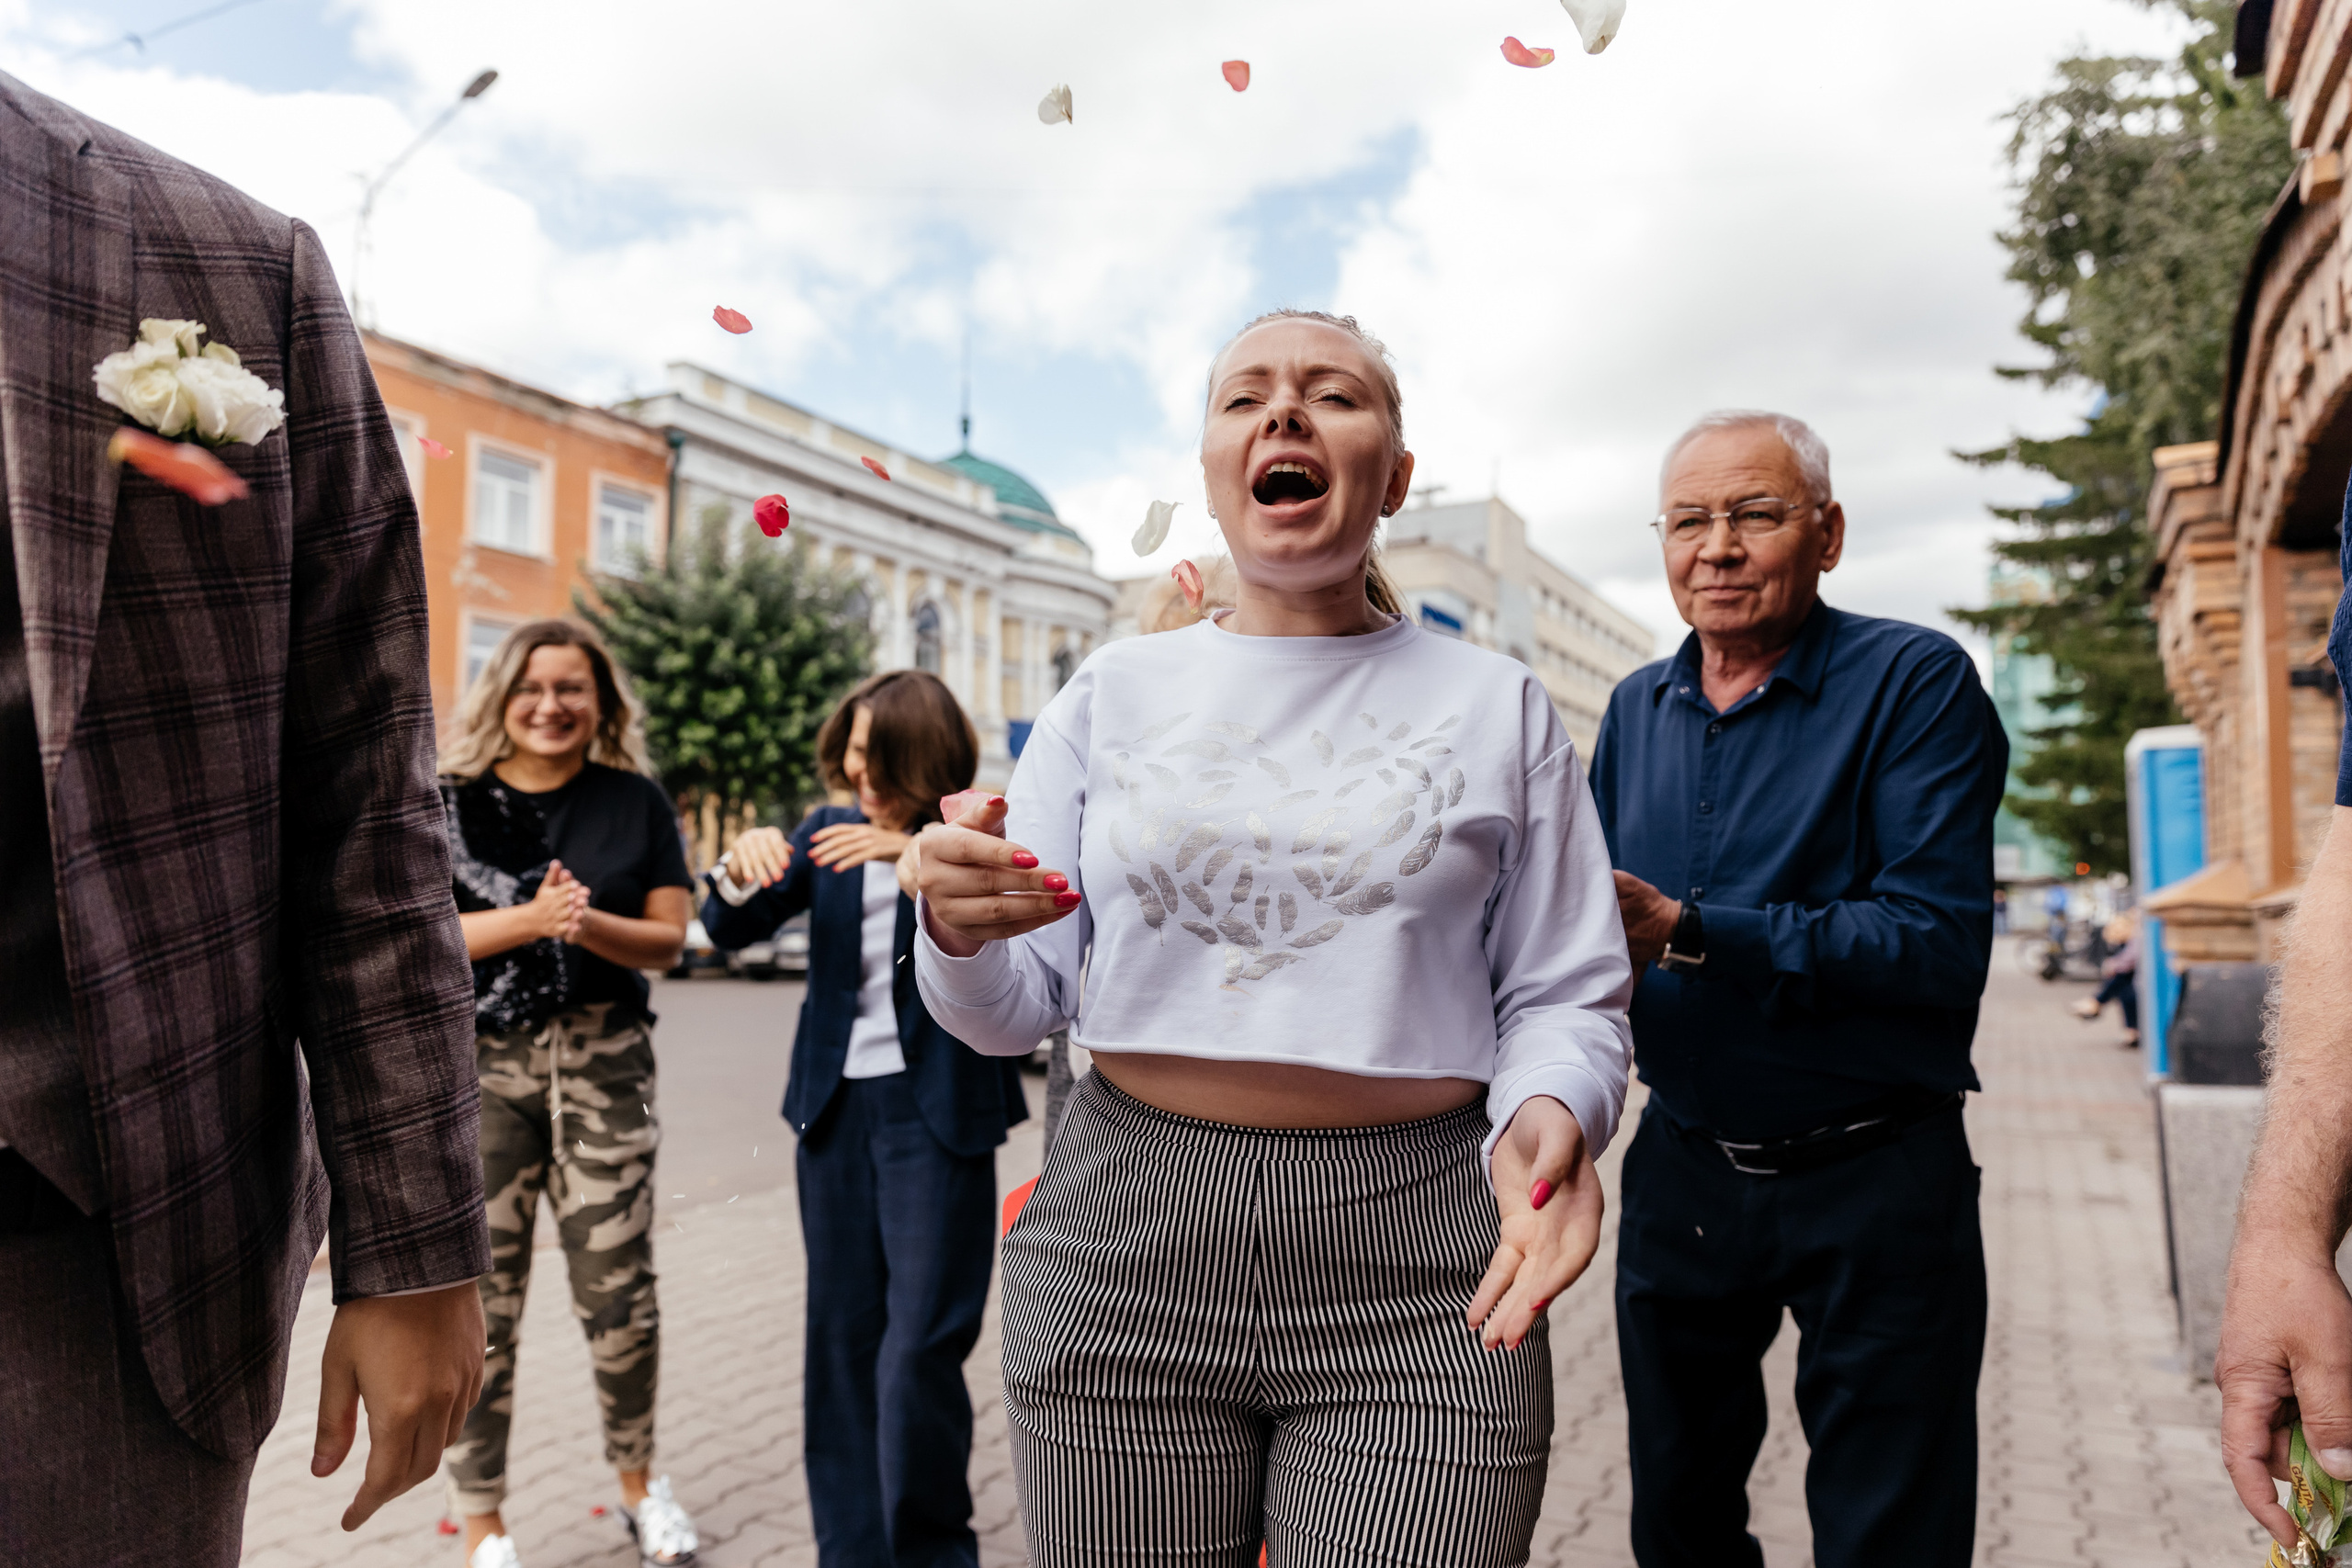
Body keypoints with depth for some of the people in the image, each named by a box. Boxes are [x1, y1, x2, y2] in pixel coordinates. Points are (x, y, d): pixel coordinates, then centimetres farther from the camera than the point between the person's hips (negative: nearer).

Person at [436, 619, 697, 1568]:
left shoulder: (636, 802, 6)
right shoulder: (450, 802, 4)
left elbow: (668, 939, 2)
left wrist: (589, 924, -17)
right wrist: (532, 918, -20)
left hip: (605, 1063, 1)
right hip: (478, 1067, 0)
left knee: (620, 1291, 4)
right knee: (482, 1297, 3)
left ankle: (637, 1481, 27)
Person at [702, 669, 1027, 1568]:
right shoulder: (830, 832, 10)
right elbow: (729, 931, 9)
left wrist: (919, 857, -31)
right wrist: (744, 870, -13)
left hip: (936, 1111, -5)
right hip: (836, 1107, 5)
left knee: (920, 1348, -5)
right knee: (843, 1339, 11)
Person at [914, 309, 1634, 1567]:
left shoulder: (1498, 706, 4)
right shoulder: (1114, 691, 5)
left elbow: (1566, 998, 3)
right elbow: (1012, 1013, 5)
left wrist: (1545, 1116, -18)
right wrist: (957, 932, -17)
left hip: (1420, 1273, -1)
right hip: (1126, 1243, 1)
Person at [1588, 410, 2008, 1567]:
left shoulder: (1916, 682, -12)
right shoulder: (1635, 710, 6)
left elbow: (1940, 941, -22)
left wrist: (1689, 933, -28)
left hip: (1876, 1181, -5)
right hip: (1681, 1166, 5)